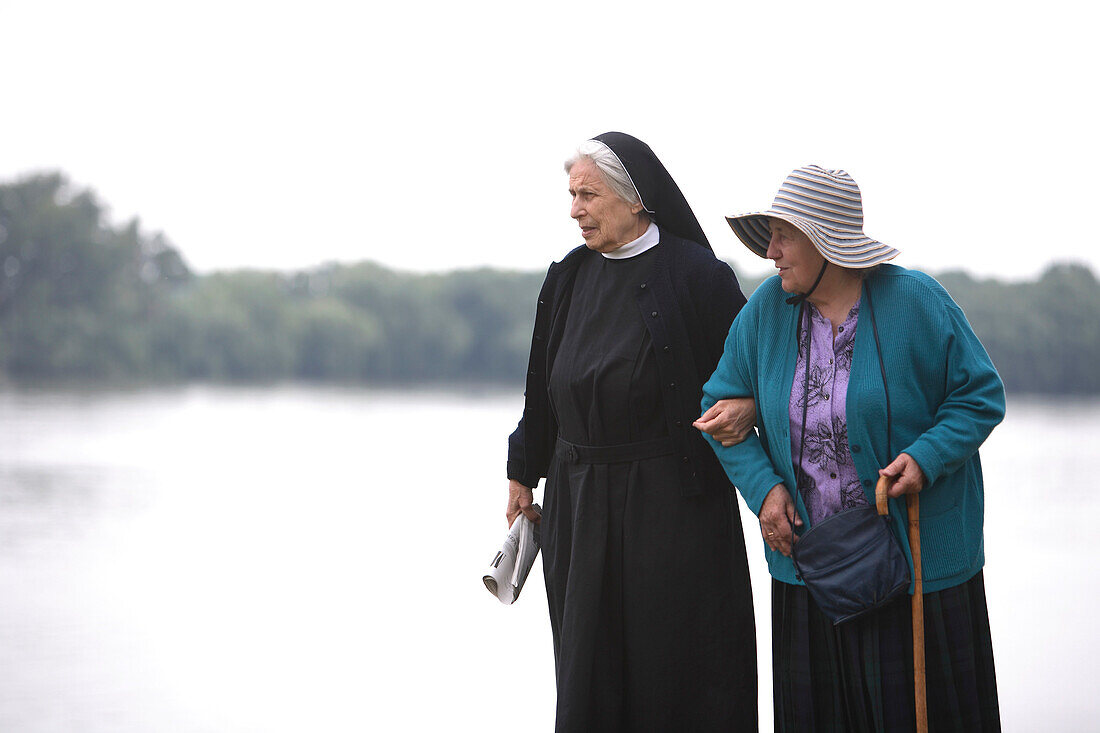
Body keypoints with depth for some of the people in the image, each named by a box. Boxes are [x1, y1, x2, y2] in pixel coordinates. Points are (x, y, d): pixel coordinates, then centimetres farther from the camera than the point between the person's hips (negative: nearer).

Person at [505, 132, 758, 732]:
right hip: (579, 500, 5)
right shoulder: (568, 278, 8)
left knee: (675, 655, 0)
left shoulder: (695, 273, -8)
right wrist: (524, 473, 18)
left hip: (673, 502, -5)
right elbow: (543, 389, 16)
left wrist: (740, 406, -22)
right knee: (590, 661, 8)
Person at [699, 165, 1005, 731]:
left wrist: (926, 458, -20)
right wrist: (764, 487, -8)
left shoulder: (914, 302, -10)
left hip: (917, 552, -3)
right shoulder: (768, 309, 0)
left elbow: (981, 397, -3)